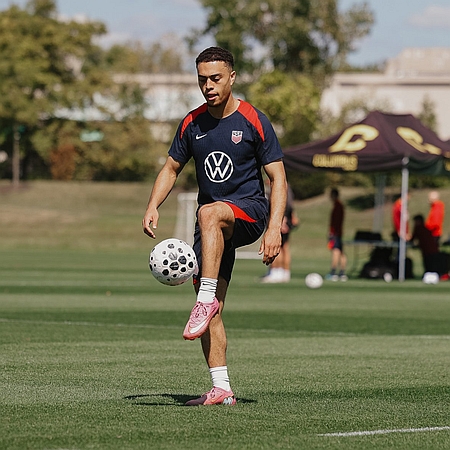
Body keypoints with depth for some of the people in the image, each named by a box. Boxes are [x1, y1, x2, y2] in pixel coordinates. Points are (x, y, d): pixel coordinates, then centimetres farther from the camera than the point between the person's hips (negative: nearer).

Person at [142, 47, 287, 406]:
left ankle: (207, 300, -41)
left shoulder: (254, 121, -6)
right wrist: (153, 207, 1)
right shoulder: (191, 124, 7)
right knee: (211, 309, -4)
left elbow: (278, 177, -6)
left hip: (250, 210, -5)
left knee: (209, 214, -39)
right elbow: (172, 168, 19)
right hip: (213, 227, 5)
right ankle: (221, 389, -3)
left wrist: (274, 227, -18)